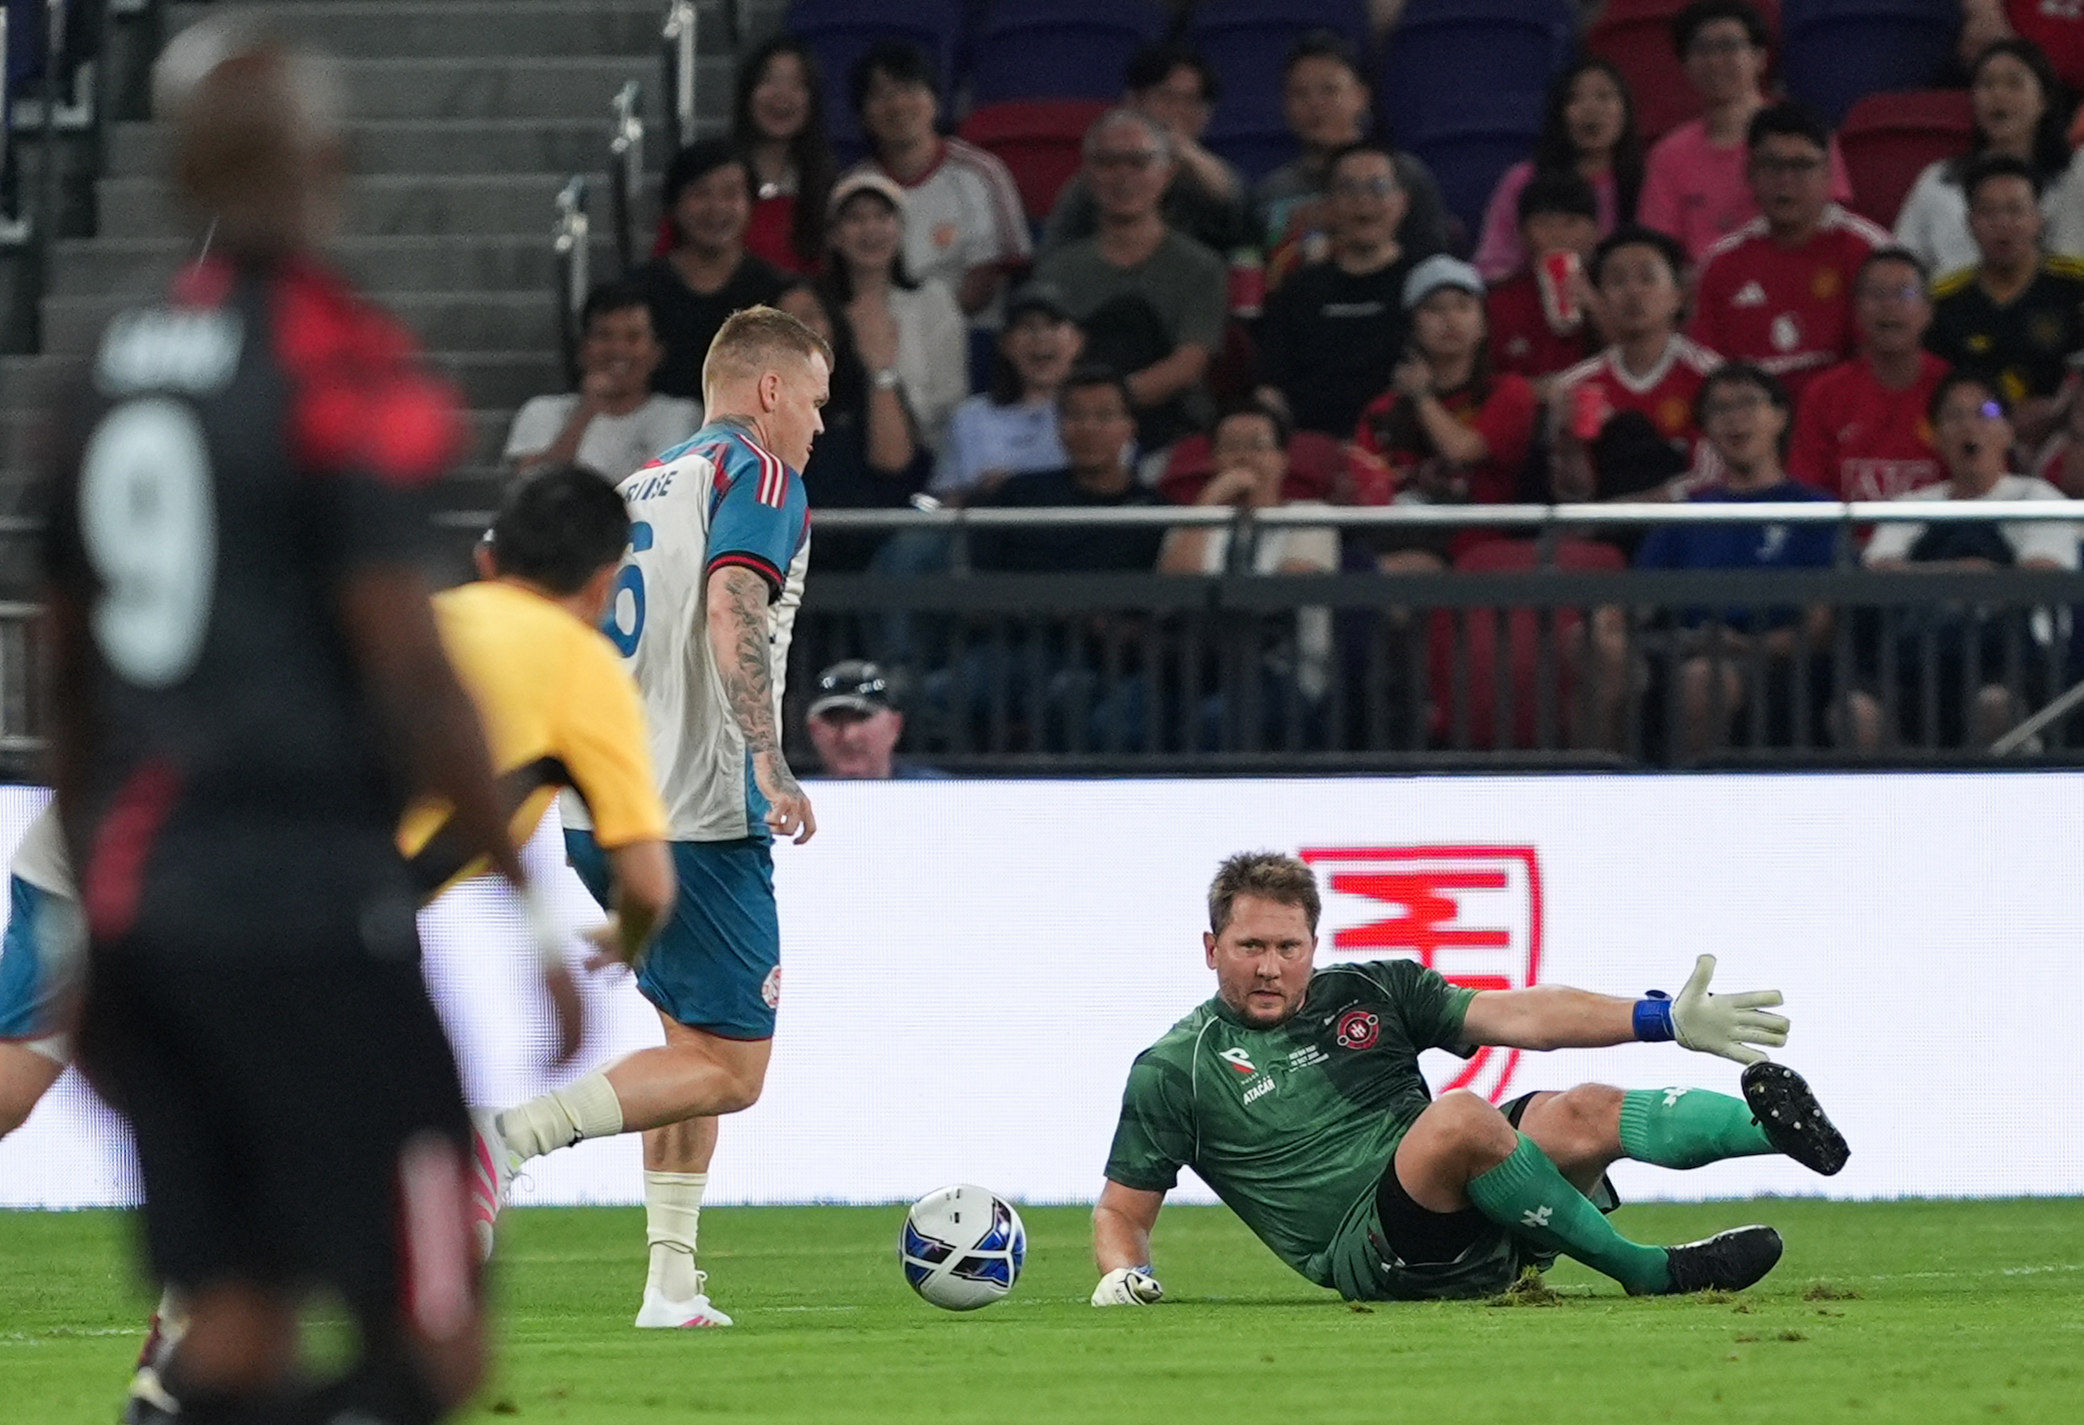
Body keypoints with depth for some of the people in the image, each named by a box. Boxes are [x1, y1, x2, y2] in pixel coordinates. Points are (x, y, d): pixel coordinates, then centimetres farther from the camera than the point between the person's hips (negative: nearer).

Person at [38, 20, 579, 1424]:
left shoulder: (111, 370, 10)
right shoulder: (341, 363, -10)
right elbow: (409, 665, -13)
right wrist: (534, 911, -7)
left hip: (141, 888, 7)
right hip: (306, 887, -7)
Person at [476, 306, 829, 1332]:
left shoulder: (640, 487, 19)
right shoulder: (759, 477, -5)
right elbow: (733, 607, -23)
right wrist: (771, 769, -30)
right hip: (698, 813, -9)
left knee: (695, 1042, 18)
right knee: (730, 1068, -6)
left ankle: (670, 1284, 12)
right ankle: (511, 1134, -23)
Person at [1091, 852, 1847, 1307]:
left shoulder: (1372, 994, 18)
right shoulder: (1174, 1072, 8)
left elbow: (1513, 1016, 10)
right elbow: (1122, 1212, 11)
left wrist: (1664, 1020, -2)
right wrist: (1124, 1275, -12)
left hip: (1478, 1221, 5)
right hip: (1372, 1252, -5)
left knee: (1580, 1113, -23)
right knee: (1459, 1118, -32)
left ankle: (1773, 1122, -45)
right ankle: (1653, 1273, -29)